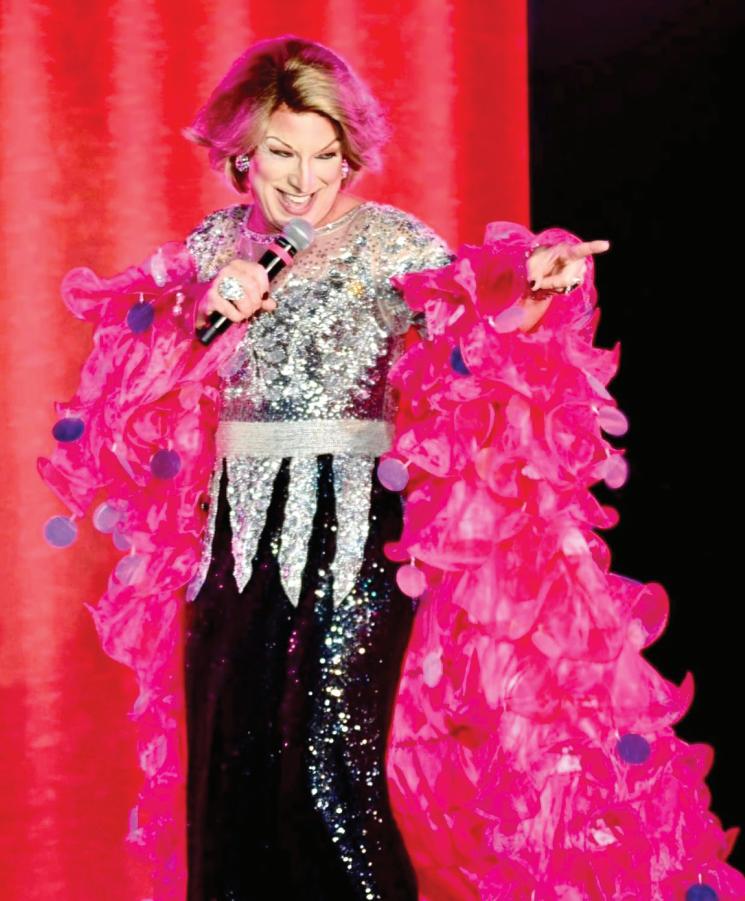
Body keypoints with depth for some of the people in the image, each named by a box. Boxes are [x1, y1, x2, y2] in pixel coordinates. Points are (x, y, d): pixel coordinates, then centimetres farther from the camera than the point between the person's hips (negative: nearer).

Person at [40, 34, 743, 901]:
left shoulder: (388, 240, -3)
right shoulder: (217, 243, 9)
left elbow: (478, 331, -12)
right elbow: (141, 366, 11)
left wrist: (536, 289, -32)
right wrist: (207, 309, -6)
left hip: (354, 533, -5)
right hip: (240, 530, 5)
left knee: (328, 771, -9)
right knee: (228, 761, 10)